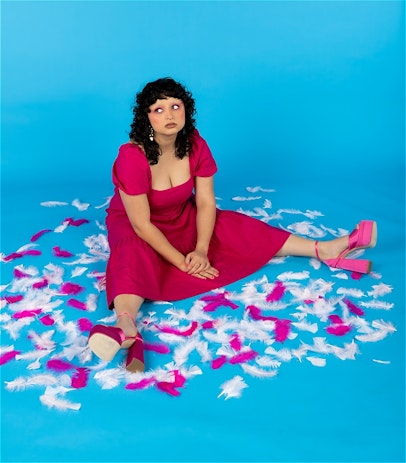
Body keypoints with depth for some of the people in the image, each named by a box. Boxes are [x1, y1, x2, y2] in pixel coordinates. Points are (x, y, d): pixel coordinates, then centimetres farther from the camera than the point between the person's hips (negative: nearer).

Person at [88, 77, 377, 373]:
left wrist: (200, 250, -24)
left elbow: (205, 203, -12)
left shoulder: (195, 145, -15)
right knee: (132, 256, -38)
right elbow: (141, 224, -27)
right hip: (133, 225, -5)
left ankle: (324, 251, -12)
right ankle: (127, 330, -65)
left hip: (182, 218, 5)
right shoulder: (131, 157, -29)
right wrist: (181, 262, -27)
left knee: (238, 228, -11)